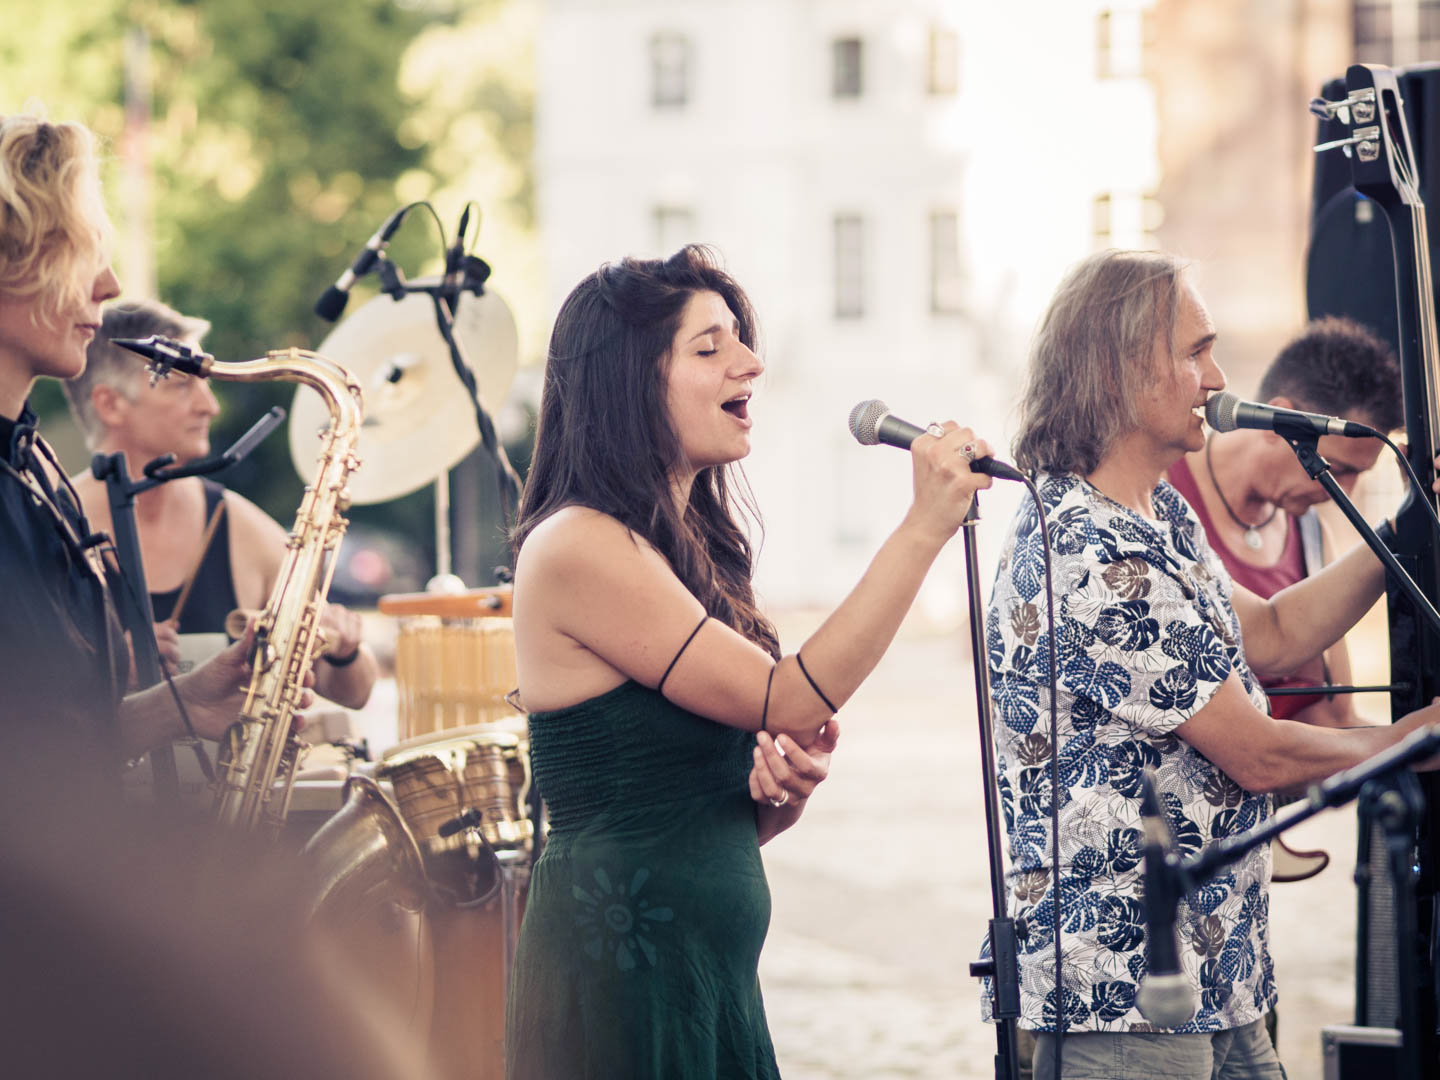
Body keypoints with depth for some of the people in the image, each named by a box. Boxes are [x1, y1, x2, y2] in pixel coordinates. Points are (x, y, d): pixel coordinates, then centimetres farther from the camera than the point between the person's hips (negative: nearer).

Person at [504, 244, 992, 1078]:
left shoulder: (688, 548, 14)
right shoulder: (577, 546, -13)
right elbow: (790, 700, -19)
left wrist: (788, 789, -3)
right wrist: (924, 527, -18)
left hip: (713, 971, 9)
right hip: (621, 970, -9)